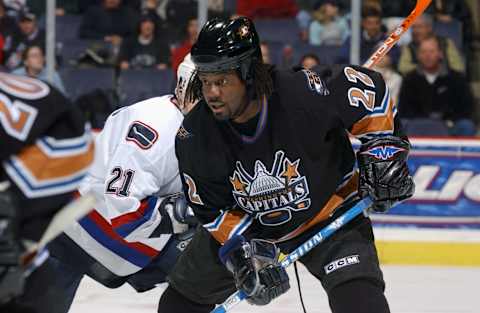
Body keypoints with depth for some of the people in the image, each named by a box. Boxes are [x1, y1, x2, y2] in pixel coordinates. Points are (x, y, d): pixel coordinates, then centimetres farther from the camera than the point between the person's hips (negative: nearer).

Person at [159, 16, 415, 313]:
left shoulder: (303, 93, -33)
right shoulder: (194, 136, -21)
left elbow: (367, 86, -16)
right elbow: (212, 210, -11)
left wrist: (384, 149, -14)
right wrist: (244, 251, -23)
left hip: (328, 213, -4)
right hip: (244, 223, 4)